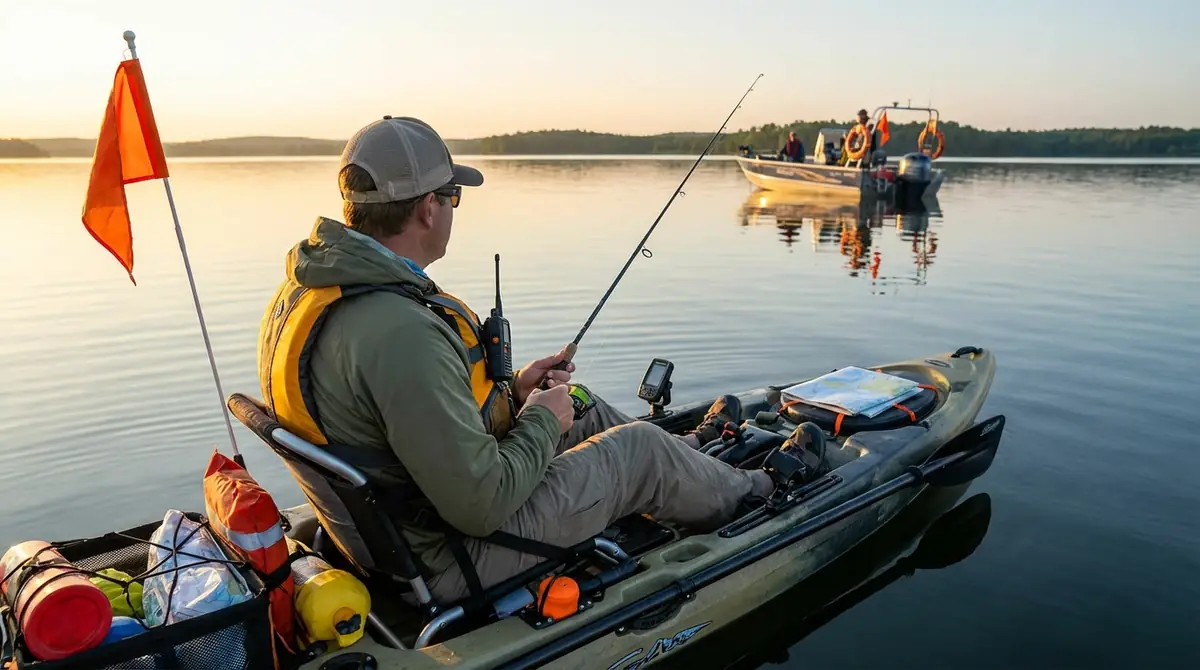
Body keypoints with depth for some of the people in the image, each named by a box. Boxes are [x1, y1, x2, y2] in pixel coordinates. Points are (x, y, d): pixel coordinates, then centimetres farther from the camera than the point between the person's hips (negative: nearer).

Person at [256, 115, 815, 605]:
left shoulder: (307, 287, -2)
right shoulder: (401, 332, -35)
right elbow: (480, 506, -29)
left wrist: (509, 397, 5)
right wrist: (541, 419, -12)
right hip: (444, 562, -9)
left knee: (582, 410, 19)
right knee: (639, 449, 2)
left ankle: (689, 455, 45)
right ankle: (752, 493, 33)